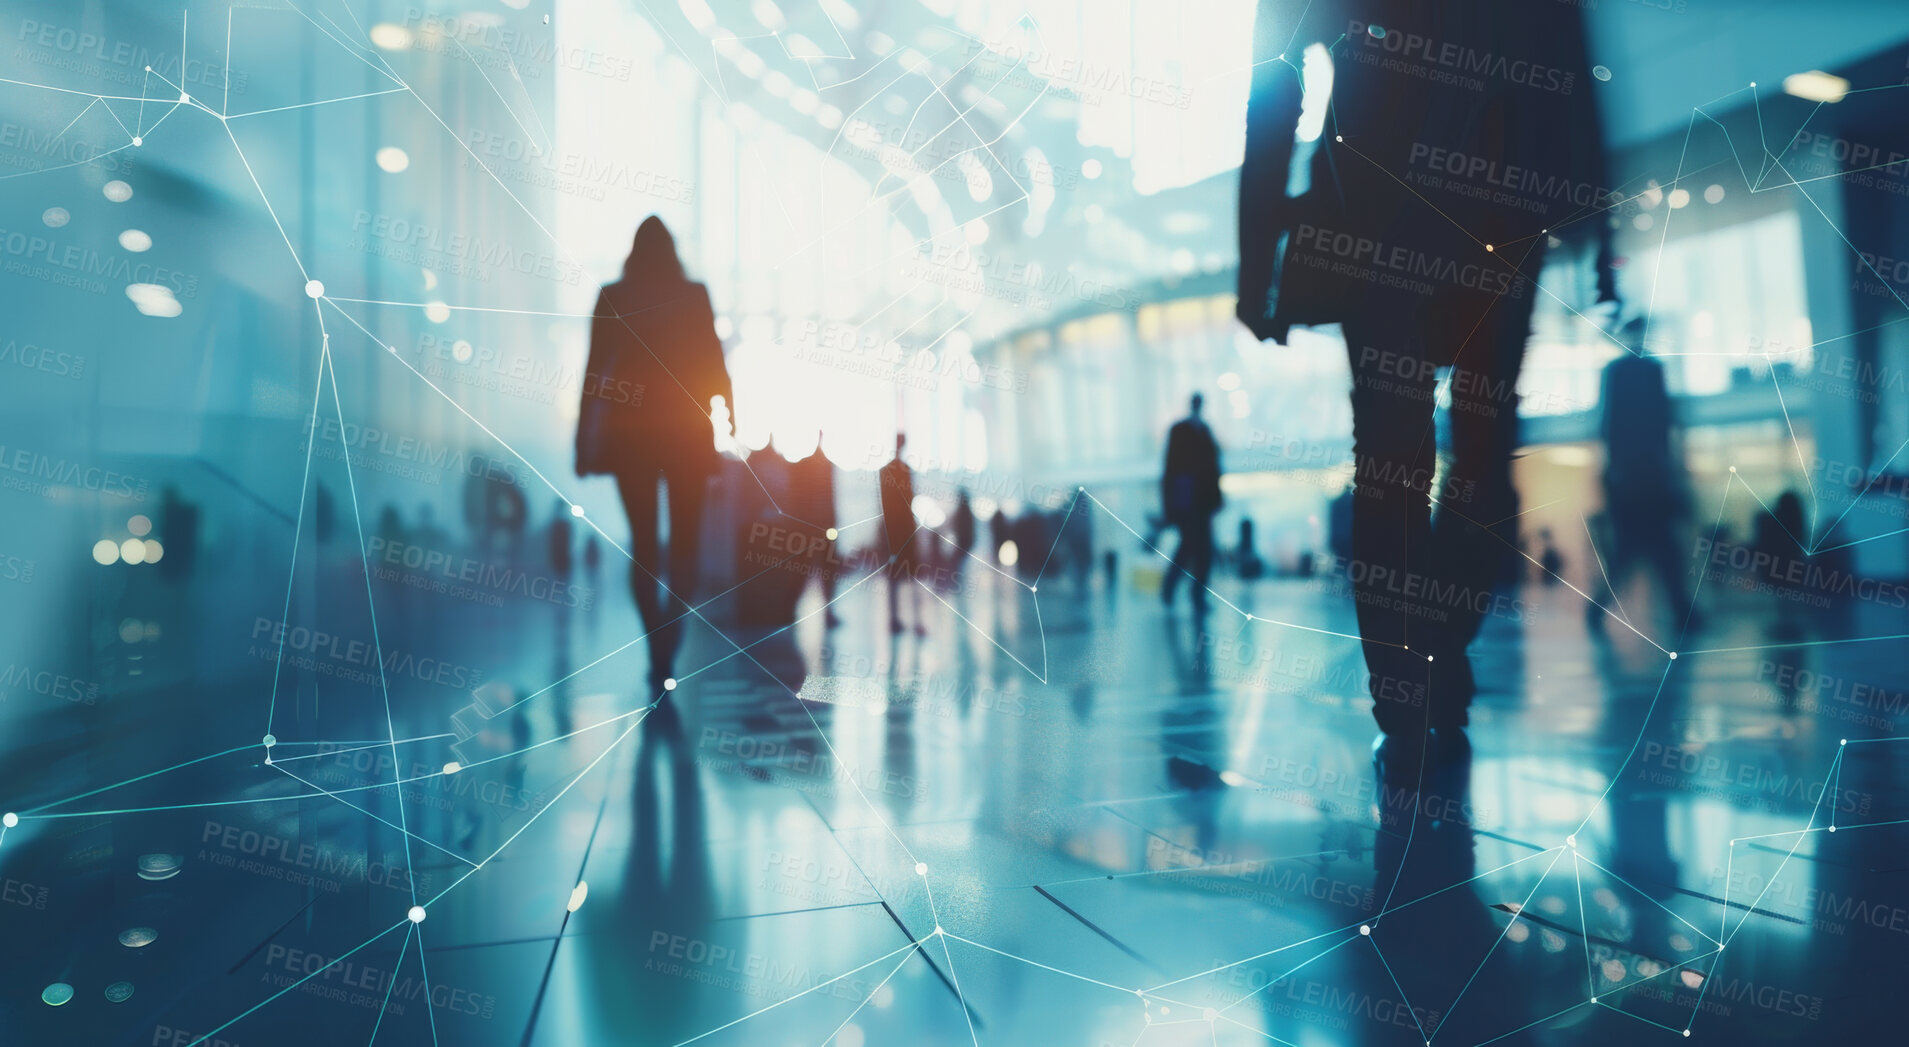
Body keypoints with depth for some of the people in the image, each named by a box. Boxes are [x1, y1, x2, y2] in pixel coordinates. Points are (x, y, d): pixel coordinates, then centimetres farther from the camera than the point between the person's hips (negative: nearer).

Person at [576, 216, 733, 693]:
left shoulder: (612, 296, 1)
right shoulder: (695, 295, 0)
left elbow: (595, 369, 0)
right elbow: (715, 365, 1)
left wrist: (584, 440, 3)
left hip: (629, 430, 1)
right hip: (686, 432, -1)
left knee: (642, 542, 8)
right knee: (684, 541, 6)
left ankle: (658, 653, 6)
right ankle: (667, 647, -11)